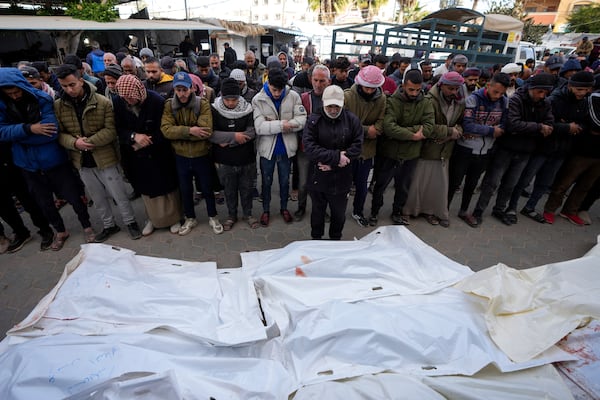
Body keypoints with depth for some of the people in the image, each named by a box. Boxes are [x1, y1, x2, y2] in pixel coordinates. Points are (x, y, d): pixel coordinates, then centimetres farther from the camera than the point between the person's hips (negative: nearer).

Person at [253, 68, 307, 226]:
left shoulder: (293, 96, -8)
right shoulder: (258, 99, -11)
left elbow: (302, 119, -16)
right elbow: (259, 127, -20)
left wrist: (272, 124, -23)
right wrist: (281, 125, -27)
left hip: (286, 147, 1)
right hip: (267, 148, -1)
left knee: (285, 181, 17)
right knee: (267, 181, 15)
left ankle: (284, 207, 38)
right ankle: (266, 210, 34)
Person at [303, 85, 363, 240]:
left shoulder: (352, 120, -3)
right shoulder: (314, 119, -7)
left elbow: (357, 145, -8)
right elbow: (309, 146, -18)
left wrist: (333, 164, -17)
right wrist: (335, 156, -25)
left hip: (342, 178, 1)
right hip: (318, 177, -1)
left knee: (339, 213, 16)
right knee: (318, 211, 18)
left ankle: (336, 239, 41)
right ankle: (316, 239, 41)